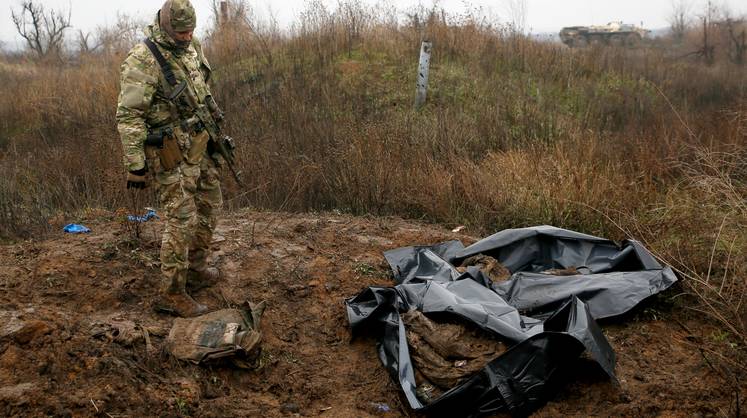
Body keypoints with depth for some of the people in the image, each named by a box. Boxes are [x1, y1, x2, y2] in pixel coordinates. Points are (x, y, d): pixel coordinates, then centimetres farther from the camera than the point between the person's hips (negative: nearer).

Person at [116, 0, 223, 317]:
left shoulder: (192, 47, 4)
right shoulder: (142, 61, -21)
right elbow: (128, 116, -21)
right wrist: (135, 166, -21)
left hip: (199, 144, 8)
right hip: (171, 153, -8)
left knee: (209, 205, 17)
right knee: (181, 220, -7)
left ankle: (195, 269, 34)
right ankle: (172, 294, 4)